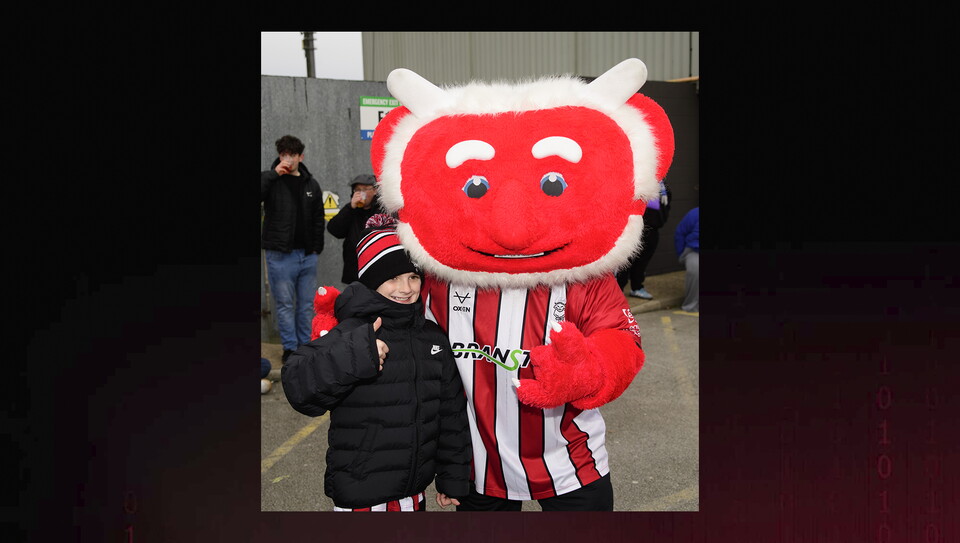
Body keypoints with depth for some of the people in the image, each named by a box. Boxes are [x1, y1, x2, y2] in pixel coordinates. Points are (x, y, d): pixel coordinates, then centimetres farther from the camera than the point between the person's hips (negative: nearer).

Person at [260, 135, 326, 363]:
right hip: (280, 255, -4)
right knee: (285, 305, 3)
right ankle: (290, 348, 14)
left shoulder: (311, 184, 11)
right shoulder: (271, 181, -1)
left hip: (307, 255, 4)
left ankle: (306, 346, 23)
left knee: (307, 304, 11)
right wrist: (273, 174, -18)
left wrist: (317, 248, 9)